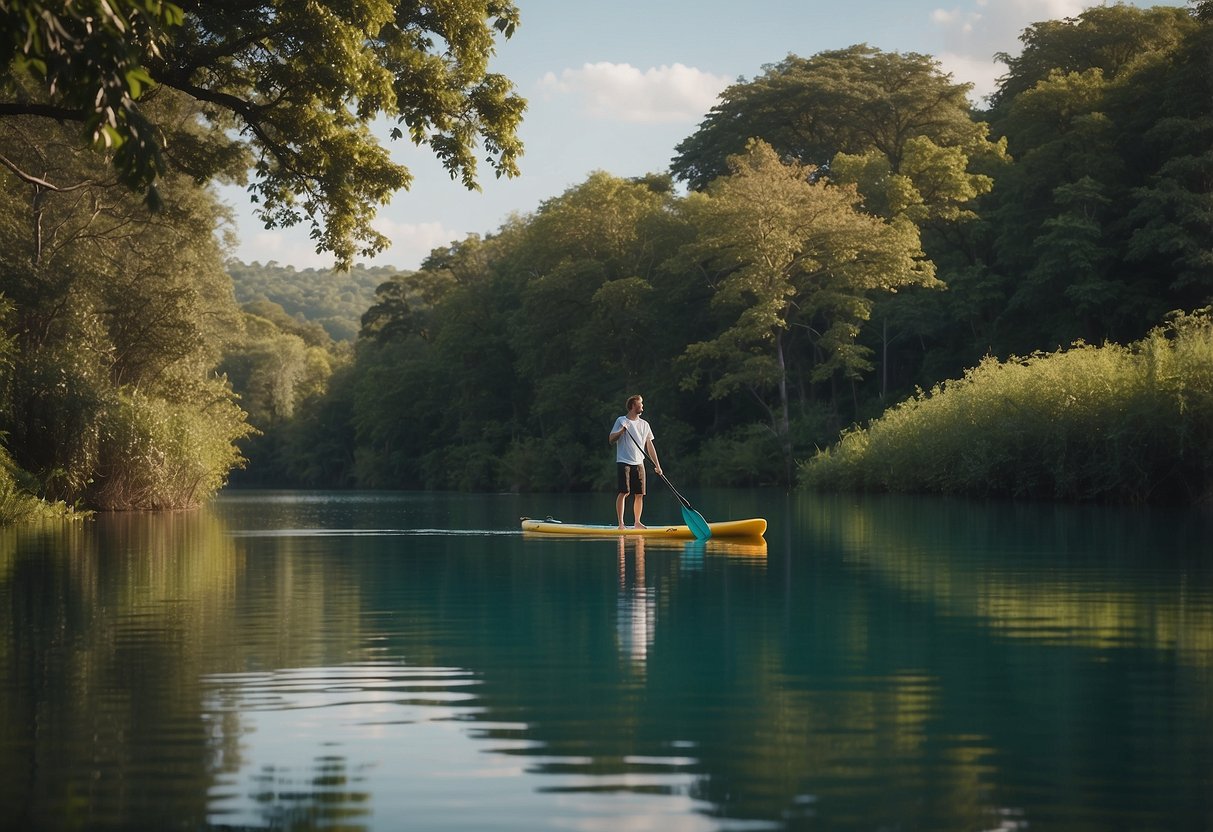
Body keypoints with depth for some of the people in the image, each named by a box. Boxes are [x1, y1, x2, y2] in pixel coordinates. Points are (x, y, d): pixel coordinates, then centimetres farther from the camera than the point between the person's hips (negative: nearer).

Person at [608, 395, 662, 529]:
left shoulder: (644, 424, 14)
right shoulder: (621, 421, 0)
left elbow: (649, 446, 16)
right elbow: (611, 440, -5)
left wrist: (657, 465, 11)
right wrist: (621, 431, -23)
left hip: (639, 463, 5)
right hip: (624, 462, -5)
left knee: (639, 494, 2)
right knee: (624, 492, -12)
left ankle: (637, 523, 12)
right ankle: (621, 524, -11)